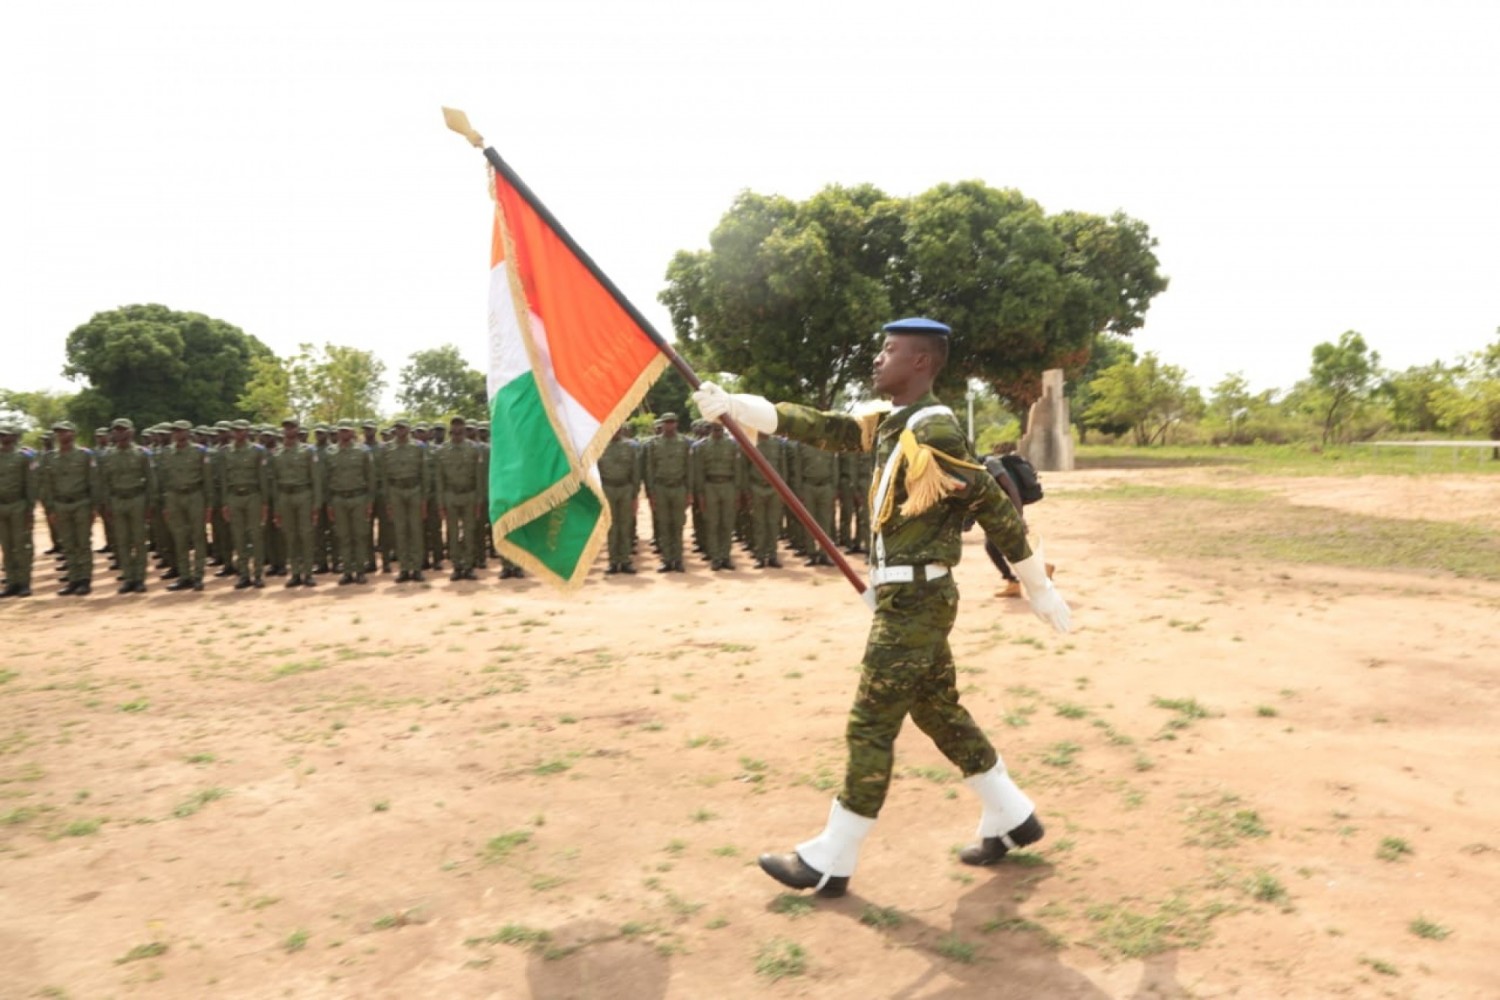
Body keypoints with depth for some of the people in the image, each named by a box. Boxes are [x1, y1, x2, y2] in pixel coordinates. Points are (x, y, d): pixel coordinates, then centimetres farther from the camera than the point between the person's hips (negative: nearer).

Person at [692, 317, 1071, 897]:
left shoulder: (933, 430, -17)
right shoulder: (888, 424, 11)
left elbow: (994, 508, -15)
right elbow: (818, 428, 6)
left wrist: (1039, 588, -9)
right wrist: (731, 405, -3)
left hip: (913, 601, -9)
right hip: (908, 599, 10)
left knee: (870, 727, -1)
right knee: (939, 712, 19)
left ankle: (830, 862, 13)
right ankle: (1012, 818, 34)